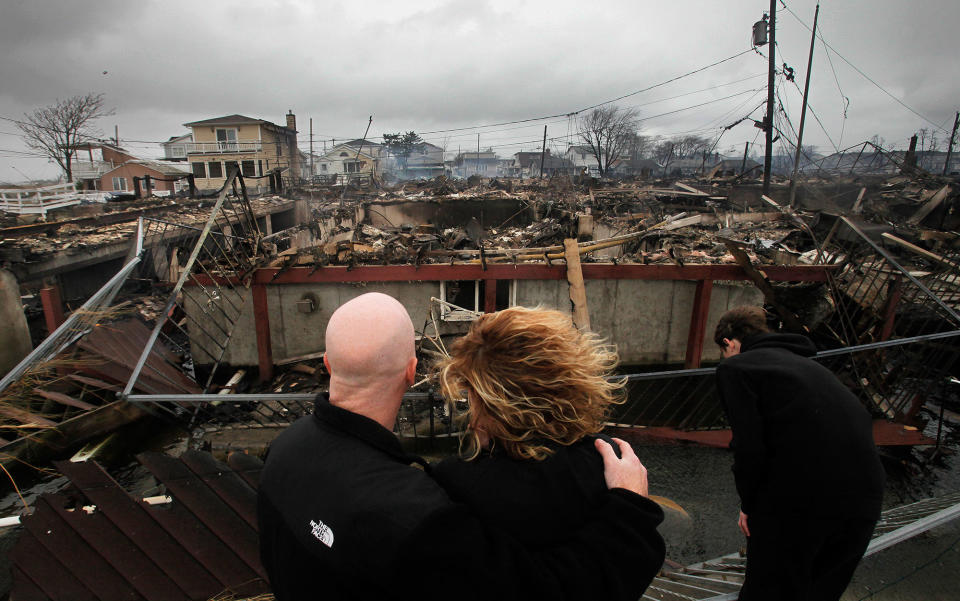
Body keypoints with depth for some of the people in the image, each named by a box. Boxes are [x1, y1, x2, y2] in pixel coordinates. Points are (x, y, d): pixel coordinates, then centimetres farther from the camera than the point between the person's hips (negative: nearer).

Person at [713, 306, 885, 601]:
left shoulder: (734, 367, -3)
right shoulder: (804, 362, 19)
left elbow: (749, 446, -13)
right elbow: (861, 421, 17)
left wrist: (748, 504, 3)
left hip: (798, 501, -7)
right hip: (864, 500, 8)